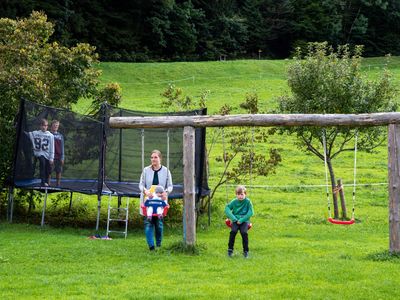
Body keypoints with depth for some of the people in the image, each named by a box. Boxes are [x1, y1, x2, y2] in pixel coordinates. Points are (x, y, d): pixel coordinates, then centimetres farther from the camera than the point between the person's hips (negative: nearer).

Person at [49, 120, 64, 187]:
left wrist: (62, 158, 3)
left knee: (59, 171, 4)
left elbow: (62, 147, 10)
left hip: (58, 157, 3)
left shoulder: (60, 136, 10)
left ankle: (58, 184, 12)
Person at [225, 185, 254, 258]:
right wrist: (233, 218, -15)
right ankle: (230, 249, -14)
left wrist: (241, 220, -15)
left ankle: (246, 251, -13)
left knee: (244, 232, -28)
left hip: (245, 220, -2)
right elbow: (227, 208, -1)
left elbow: (250, 212, -7)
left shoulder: (248, 201, -2)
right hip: (236, 220, 2)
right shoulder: (234, 201, 4)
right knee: (233, 231, -26)